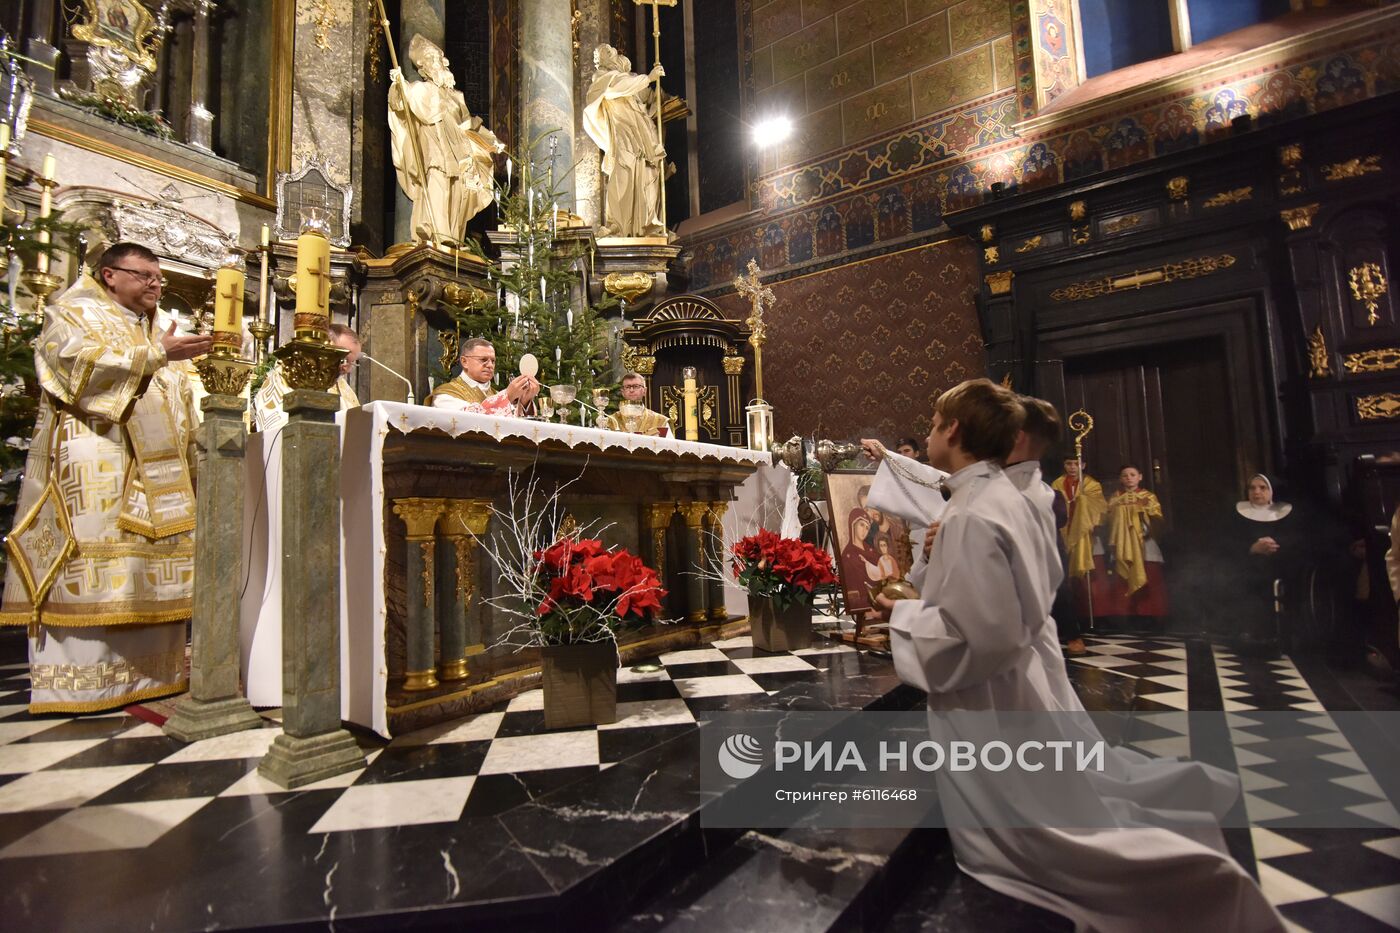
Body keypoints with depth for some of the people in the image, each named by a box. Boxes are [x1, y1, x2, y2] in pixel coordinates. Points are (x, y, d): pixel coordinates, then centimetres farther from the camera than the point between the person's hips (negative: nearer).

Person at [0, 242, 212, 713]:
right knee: (91, 569, -11)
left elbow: (177, 406, 26)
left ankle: (145, 672, 9)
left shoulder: (156, 332, 26)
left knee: (153, 571, 4)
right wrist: (155, 355, -17)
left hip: (156, 474, 7)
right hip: (95, 469, -7)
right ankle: (77, 683, -6)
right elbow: (80, 361, -15)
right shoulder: (76, 313, 6)